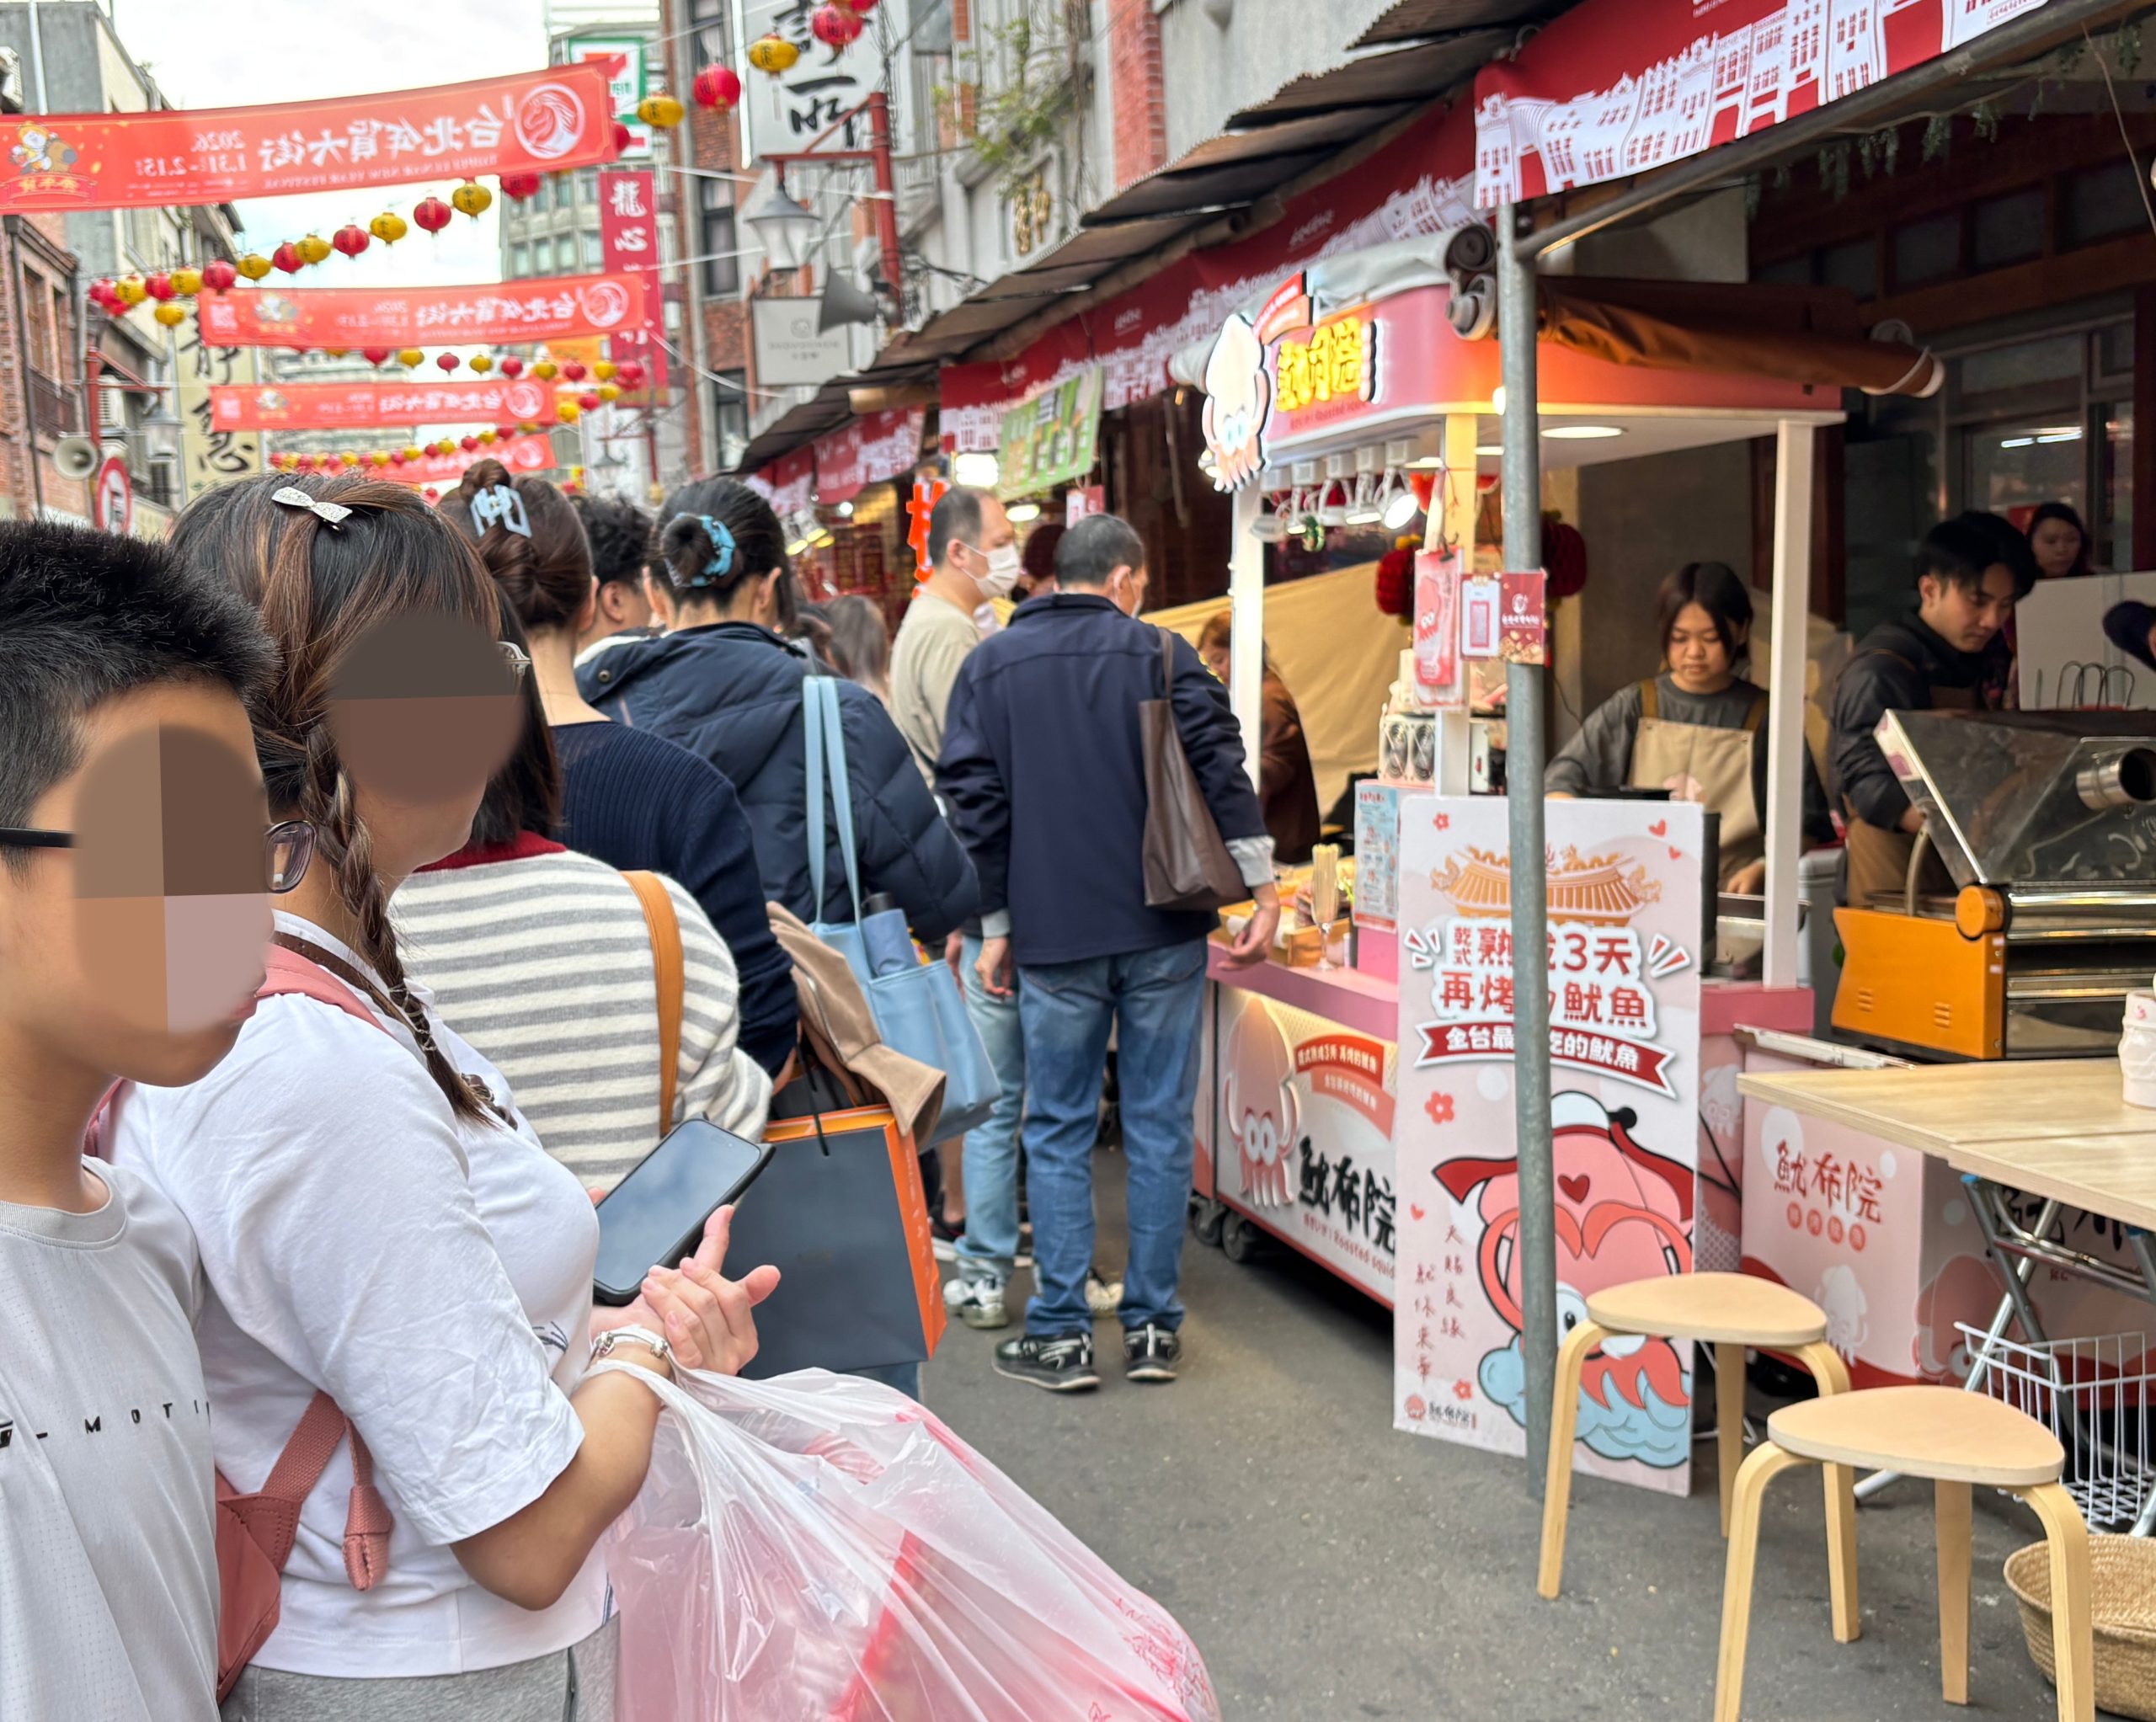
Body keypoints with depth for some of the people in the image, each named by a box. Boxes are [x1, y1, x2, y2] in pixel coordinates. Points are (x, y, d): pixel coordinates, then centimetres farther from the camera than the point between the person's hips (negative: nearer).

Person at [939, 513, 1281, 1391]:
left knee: (1058, 1131, 8)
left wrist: (994, 927, 7)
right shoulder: (1161, 653, 1)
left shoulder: (989, 666, 6)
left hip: (1055, 936, 1)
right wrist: (1262, 887, -2)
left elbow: (974, 803, 3)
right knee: (1159, 1127, 7)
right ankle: (1152, 1327, 12)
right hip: (1163, 931, 0)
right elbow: (1220, 767, -6)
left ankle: (1061, 1334, 8)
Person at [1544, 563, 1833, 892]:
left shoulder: (1763, 718, 6)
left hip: (1733, 902, 0)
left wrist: (1762, 868, -11)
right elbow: (1558, 786, 3)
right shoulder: (1631, 708, 9)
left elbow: (1807, 824, 6)